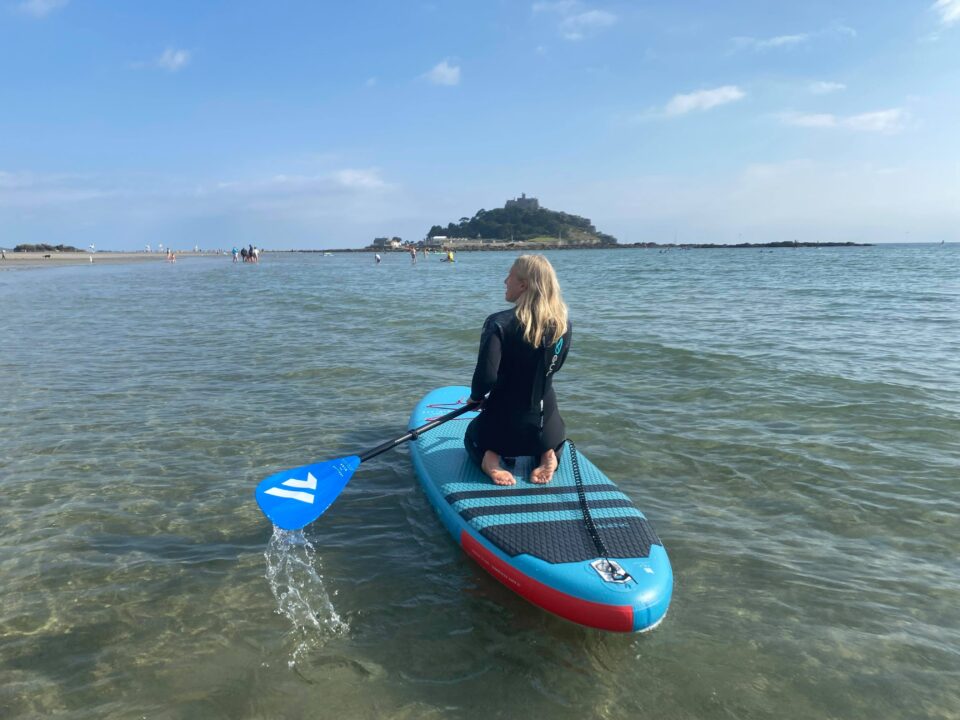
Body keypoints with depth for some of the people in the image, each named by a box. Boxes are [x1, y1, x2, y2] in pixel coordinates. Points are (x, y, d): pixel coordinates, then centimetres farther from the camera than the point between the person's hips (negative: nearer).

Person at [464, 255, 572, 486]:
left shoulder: (499, 323, -22)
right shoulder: (563, 324, -7)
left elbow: (485, 377, -27)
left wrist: (476, 396, -6)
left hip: (502, 426, -3)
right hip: (546, 428, 3)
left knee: (472, 435, 34)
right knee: (557, 438, 41)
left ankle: (489, 460, -1)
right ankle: (548, 455, 4)